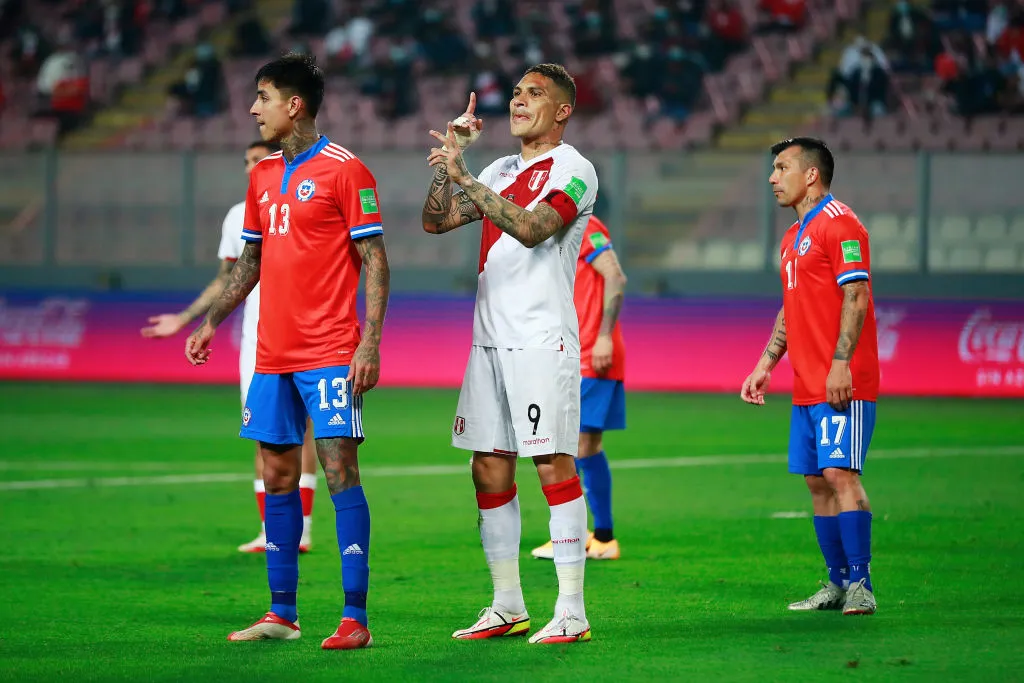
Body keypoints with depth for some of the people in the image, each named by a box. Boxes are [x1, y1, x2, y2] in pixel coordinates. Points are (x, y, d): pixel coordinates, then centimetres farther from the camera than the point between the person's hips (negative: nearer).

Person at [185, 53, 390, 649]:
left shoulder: (345, 170, -7)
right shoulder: (263, 175, 15)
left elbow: (375, 262, -9)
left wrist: (370, 342, -16)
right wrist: (211, 322, 17)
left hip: (330, 354, -7)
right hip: (273, 354, 7)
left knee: (340, 471, -9)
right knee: (277, 477, 8)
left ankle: (355, 619, -9)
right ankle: (281, 614, 16)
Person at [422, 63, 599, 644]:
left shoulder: (573, 170, -5)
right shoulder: (499, 171, 19)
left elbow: (531, 229, -20)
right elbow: (436, 221, 18)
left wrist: (465, 180, -22)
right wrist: (450, 159, 7)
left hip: (542, 340, -8)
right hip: (490, 337, 8)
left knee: (555, 466, -9)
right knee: (490, 470, 7)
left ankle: (572, 612, -9)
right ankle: (508, 607, 14)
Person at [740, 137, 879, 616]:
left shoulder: (839, 224, -9)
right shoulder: (794, 237, 20)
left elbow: (856, 297, -16)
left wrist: (841, 364, -23)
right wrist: (765, 366, 20)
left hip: (842, 384, -9)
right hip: (807, 386, 9)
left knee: (840, 474, -13)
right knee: (817, 481, 8)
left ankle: (860, 585, -12)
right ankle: (838, 583, 14)